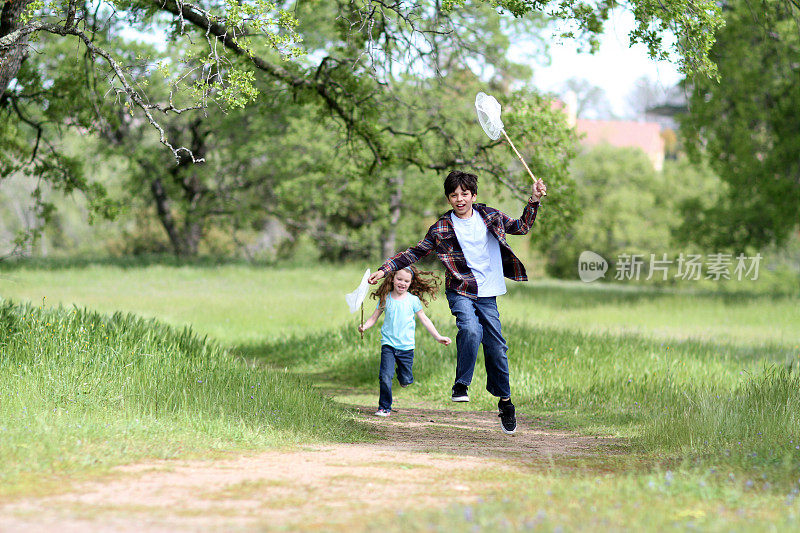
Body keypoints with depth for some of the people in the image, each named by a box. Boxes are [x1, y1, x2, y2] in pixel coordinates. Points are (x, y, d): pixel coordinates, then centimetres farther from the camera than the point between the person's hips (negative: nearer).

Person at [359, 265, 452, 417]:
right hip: (388, 344, 0)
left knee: (405, 381, 5)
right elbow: (374, 318, 6)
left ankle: (402, 372, 41)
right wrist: (364, 326, -14)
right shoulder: (385, 299, 3)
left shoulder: (413, 300, 2)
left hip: (406, 346, 1)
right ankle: (384, 408, -1)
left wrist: (437, 336, 3)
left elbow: (424, 320, 7)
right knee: (385, 377, -14)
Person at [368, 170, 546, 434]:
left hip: (487, 294, 2)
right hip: (460, 291, -2)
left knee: (496, 346, 1)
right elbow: (414, 253, 4)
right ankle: (461, 386, -15)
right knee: (471, 329, -30)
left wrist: (534, 201, 6)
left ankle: (504, 401, 20)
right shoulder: (441, 228, -2)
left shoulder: (490, 217, 6)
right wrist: (384, 270, -2)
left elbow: (521, 227, 19)